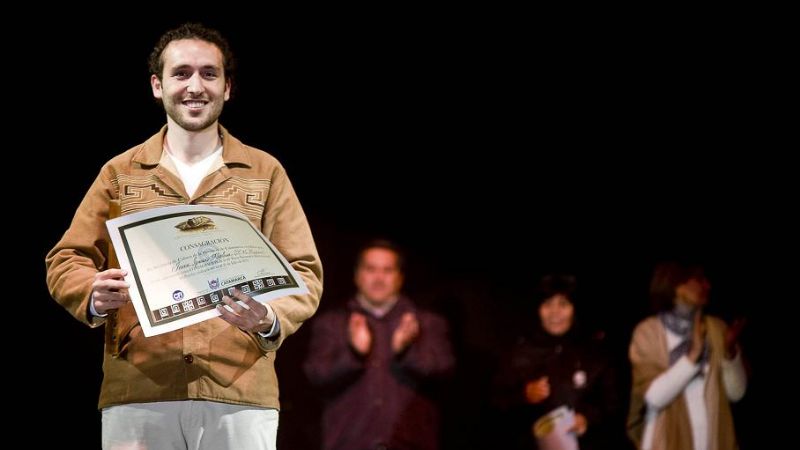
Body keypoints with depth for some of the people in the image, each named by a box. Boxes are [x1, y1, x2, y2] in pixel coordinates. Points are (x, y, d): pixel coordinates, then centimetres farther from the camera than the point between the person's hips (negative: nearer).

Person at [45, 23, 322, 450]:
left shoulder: (265, 173, 12)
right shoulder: (119, 173, 14)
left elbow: (303, 272, 8)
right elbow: (66, 262, 12)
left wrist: (270, 318, -14)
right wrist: (94, 296, -11)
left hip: (241, 394, 0)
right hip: (137, 392, 0)